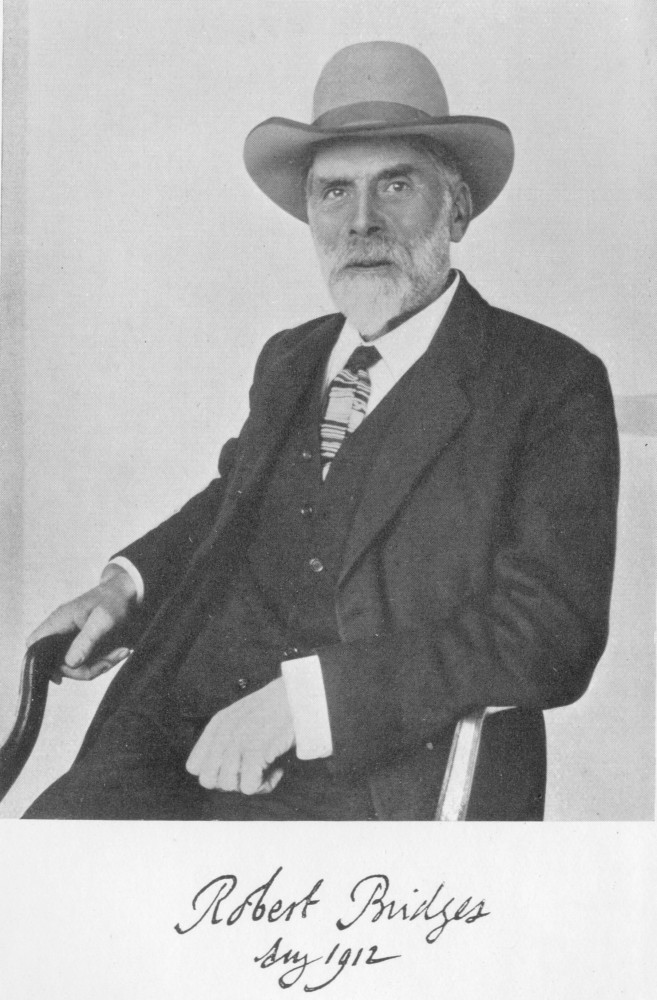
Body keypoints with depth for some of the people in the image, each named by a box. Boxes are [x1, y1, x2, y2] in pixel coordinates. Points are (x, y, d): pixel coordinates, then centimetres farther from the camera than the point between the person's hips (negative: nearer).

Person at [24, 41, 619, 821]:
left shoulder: (555, 387, -3)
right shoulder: (287, 361, 16)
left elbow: (551, 638, -12)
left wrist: (306, 695, -19)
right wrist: (130, 581, 14)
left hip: (381, 789, -5)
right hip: (181, 759, 5)